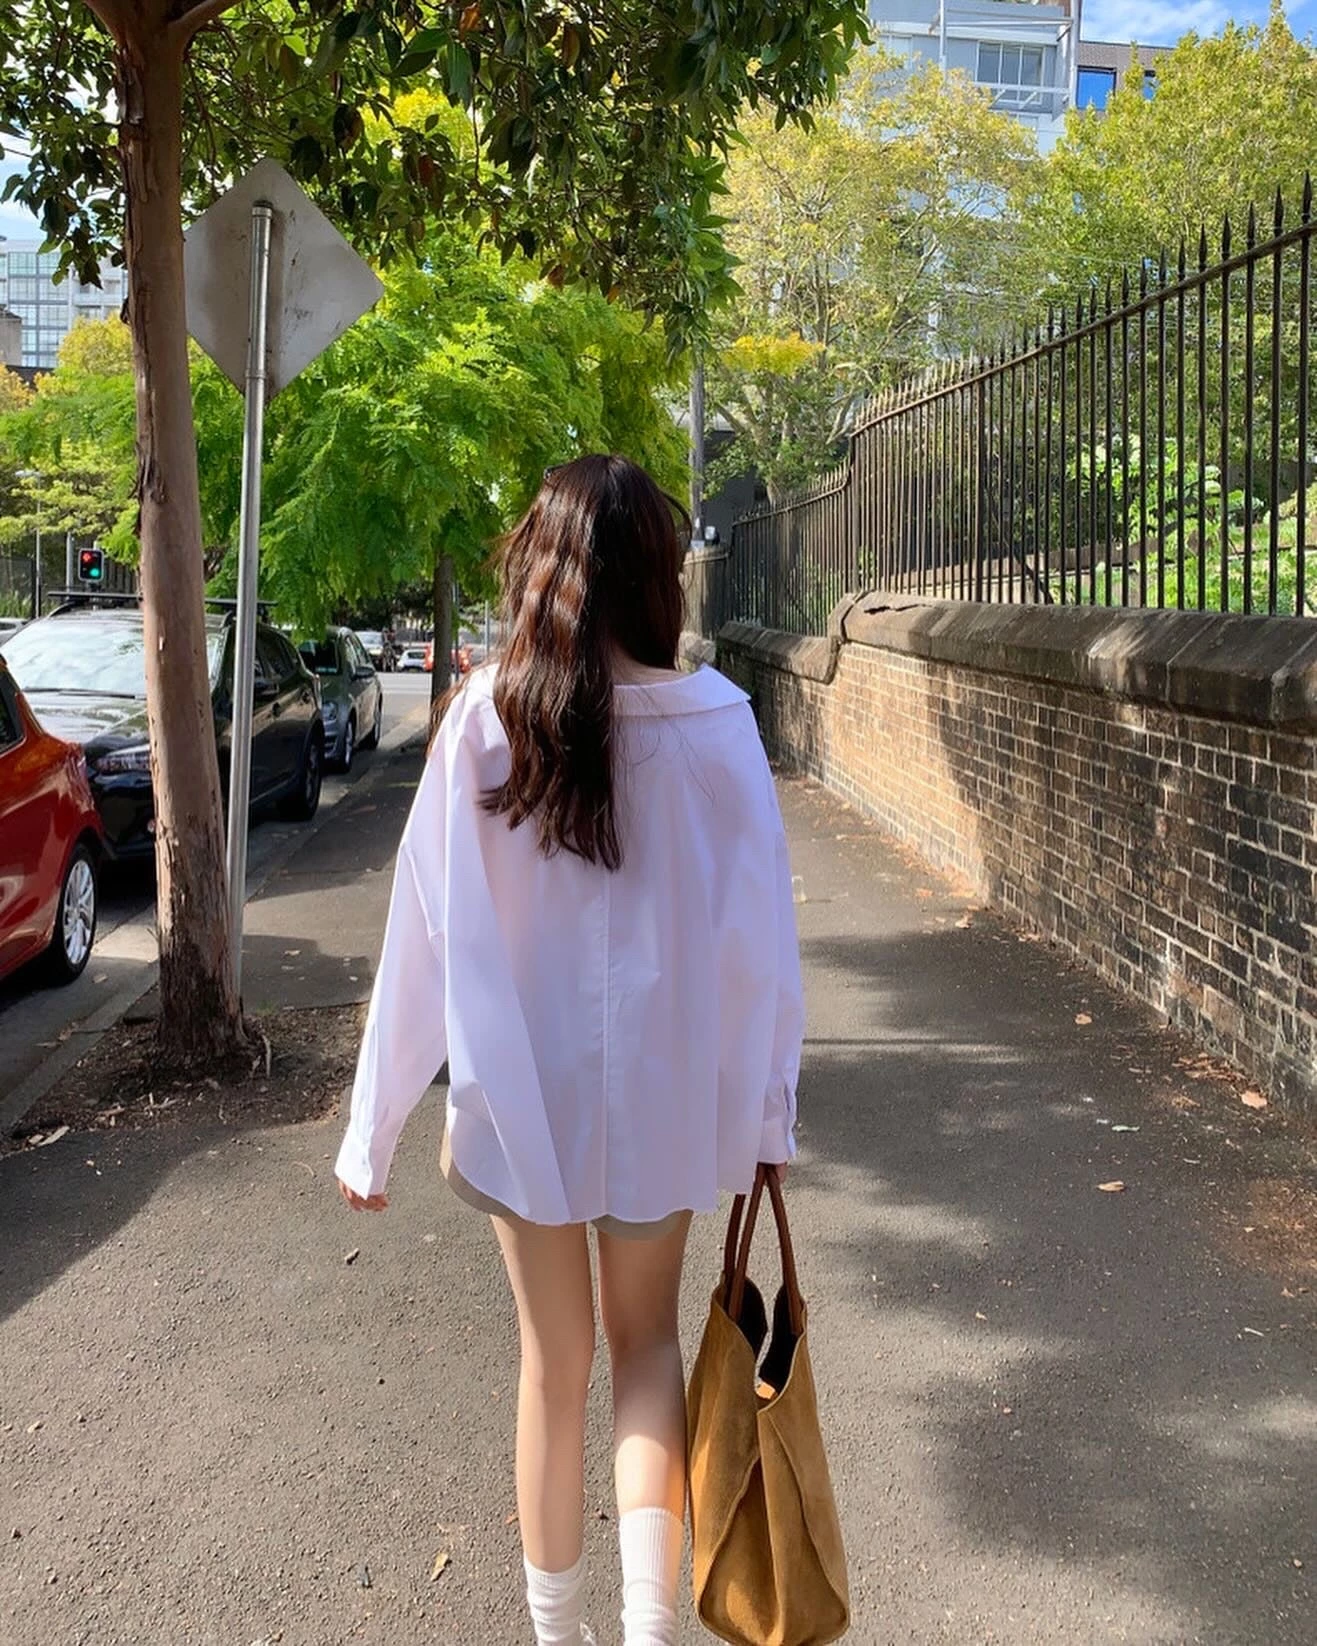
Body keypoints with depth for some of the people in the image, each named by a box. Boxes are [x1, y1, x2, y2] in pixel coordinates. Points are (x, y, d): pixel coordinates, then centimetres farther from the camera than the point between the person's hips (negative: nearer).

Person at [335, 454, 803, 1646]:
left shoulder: (486, 714, -12)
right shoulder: (715, 718, -11)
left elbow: (429, 927, -10)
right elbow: (760, 931, -7)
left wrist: (375, 1128, -2)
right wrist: (768, 1104, 5)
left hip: (522, 1088, 0)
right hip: (663, 1092, 0)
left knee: (556, 1364, 18)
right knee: (645, 1339, 22)